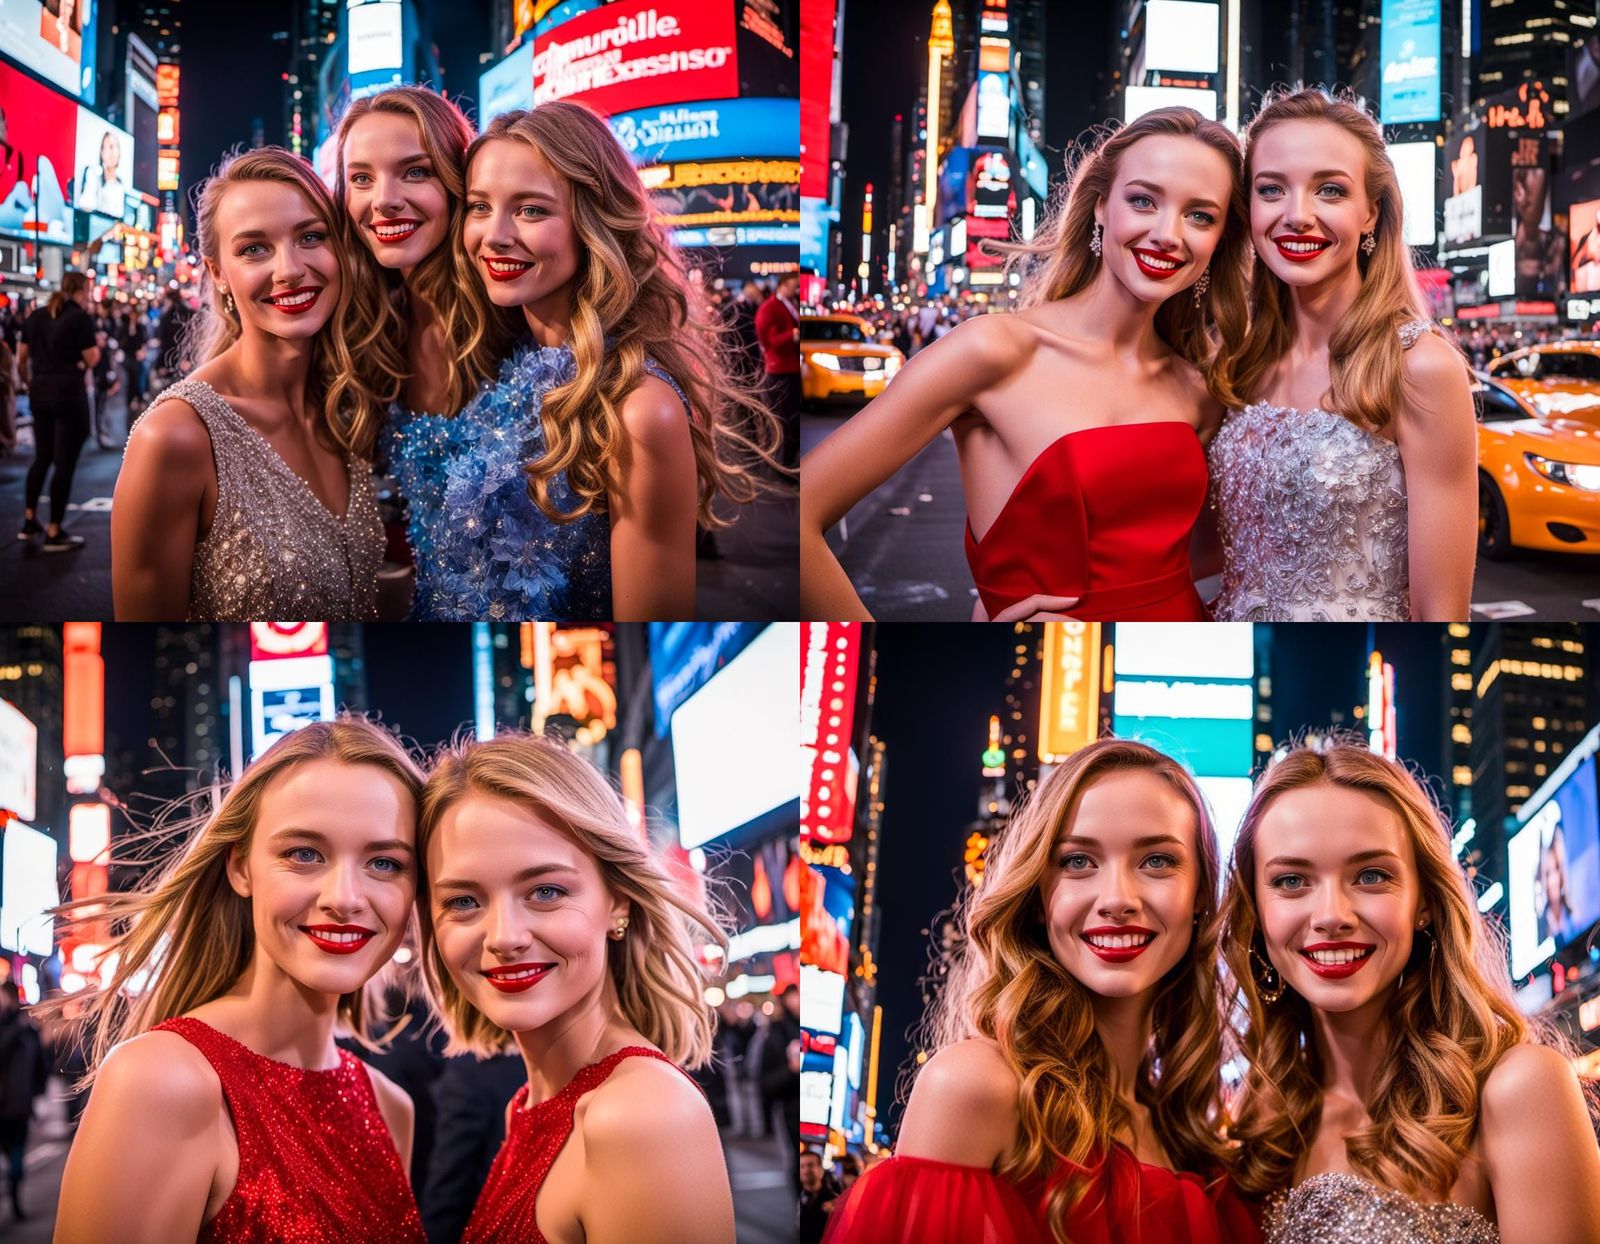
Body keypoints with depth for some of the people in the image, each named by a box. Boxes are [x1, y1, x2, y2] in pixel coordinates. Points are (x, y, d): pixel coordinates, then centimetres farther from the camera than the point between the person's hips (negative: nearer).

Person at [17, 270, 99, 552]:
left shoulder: (36, 316, 10)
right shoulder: (80, 318, -9)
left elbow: (22, 358, 13)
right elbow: (91, 360, -13)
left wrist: (28, 382, 28)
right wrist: (97, 347, 8)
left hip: (40, 391, 7)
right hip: (70, 391, -7)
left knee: (42, 458, 19)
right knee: (65, 462, -2)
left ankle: (29, 522, 22)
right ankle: (54, 534, -2)